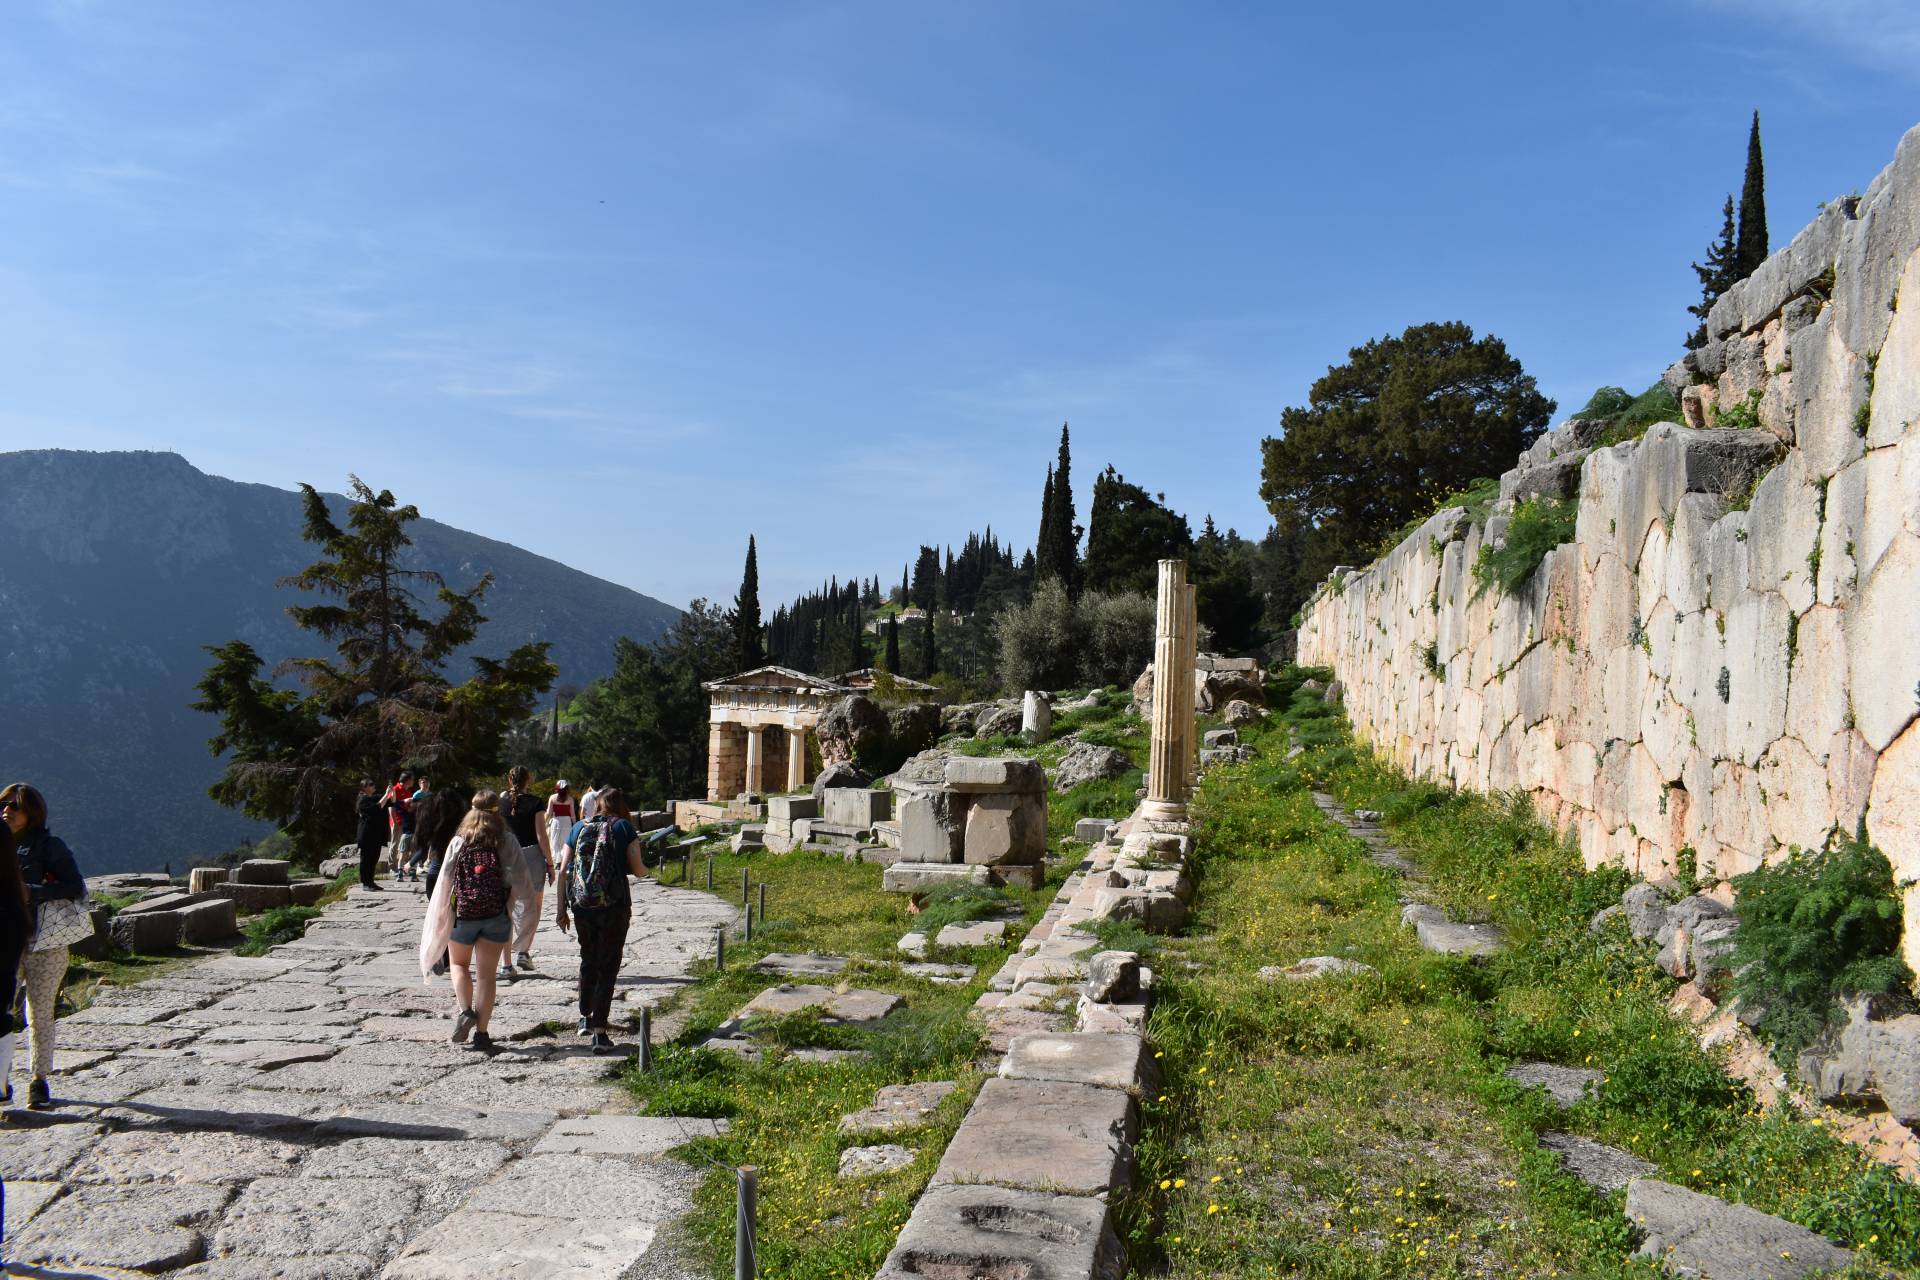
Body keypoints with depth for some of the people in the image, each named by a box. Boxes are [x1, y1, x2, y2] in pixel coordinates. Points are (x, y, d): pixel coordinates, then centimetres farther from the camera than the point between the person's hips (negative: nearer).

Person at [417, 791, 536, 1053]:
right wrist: (527, 900, 14)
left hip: (463, 913, 0)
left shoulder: (459, 841, -2)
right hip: (497, 914, 0)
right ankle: (481, 1033, 4)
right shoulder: (507, 840, -4)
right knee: (486, 973, 6)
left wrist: (442, 912, 10)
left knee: (459, 963, 22)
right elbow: (519, 877, -3)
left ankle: (466, 1011, 1)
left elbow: (445, 881, -1)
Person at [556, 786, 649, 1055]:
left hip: (581, 905, 4)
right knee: (608, 966, 3)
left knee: (588, 960, 24)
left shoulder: (579, 828, 9)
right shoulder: (623, 827, -2)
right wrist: (644, 867, 17)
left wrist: (561, 906, 12)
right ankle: (599, 1032, -1)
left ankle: (585, 1018, 36)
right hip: (614, 906, -4)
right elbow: (638, 870, -6)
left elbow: (563, 870, 6)